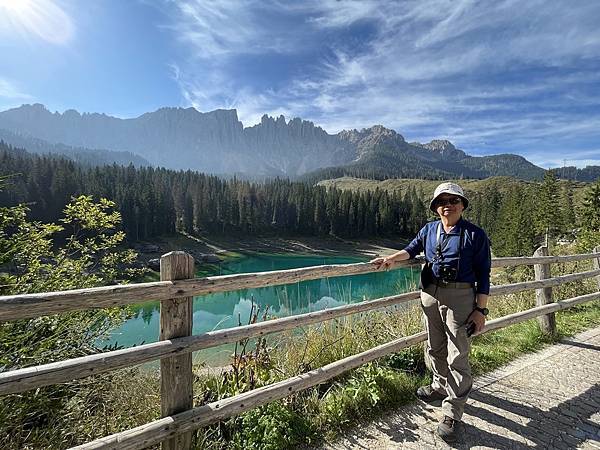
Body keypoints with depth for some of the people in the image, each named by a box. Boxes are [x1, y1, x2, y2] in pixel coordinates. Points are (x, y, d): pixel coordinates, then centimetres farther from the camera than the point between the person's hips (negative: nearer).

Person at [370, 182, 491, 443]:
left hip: (459, 297, -5)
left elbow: (483, 275, -4)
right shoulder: (429, 230, 7)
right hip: (430, 295, 5)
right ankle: (441, 386, 43)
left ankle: (452, 413, 13)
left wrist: (480, 309, -8)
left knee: (457, 356, 0)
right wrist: (391, 259, 0)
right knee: (435, 348, 20)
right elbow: (412, 249, 19)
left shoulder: (474, 235, -5)